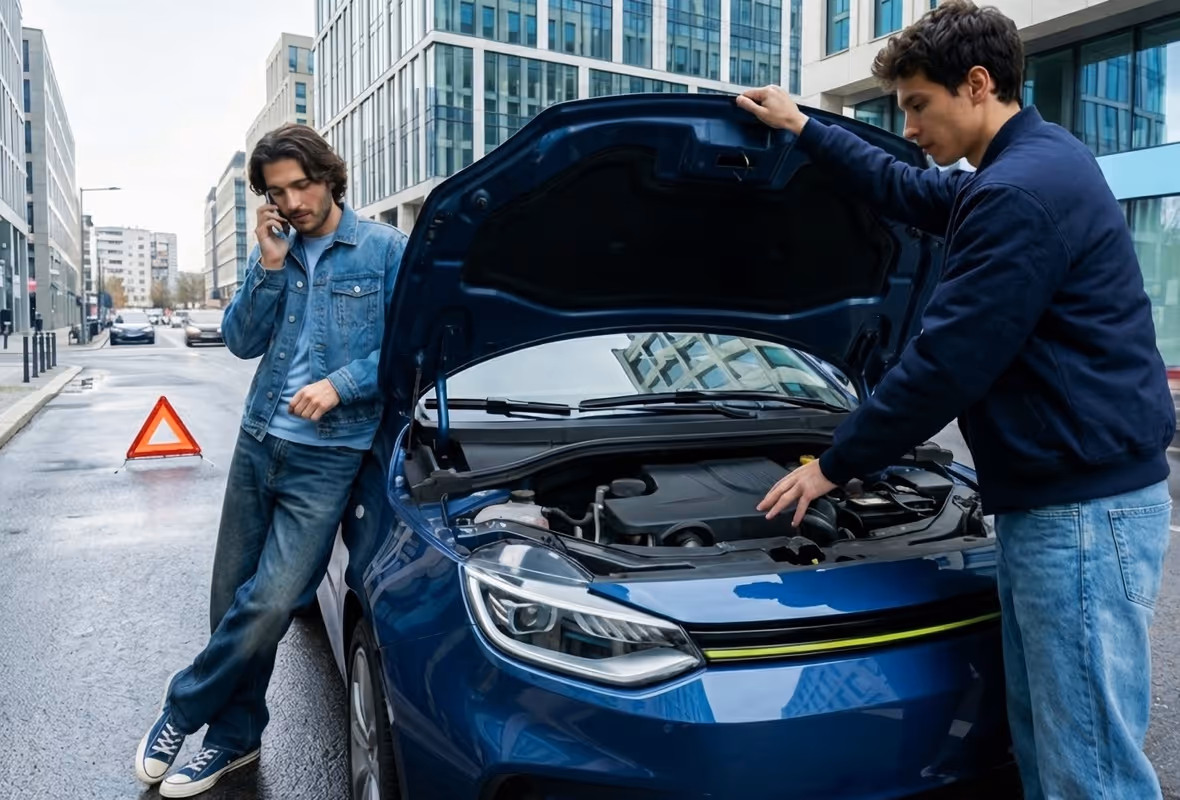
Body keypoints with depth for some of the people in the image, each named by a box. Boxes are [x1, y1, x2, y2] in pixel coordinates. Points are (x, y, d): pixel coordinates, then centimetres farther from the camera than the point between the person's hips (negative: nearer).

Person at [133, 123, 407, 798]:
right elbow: (242, 343, 6)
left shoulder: (385, 249, -3)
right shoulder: (275, 249, 12)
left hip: (326, 456, -5)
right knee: (232, 602, 9)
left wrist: (341, 383, -17)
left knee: (270, 605, -11)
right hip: (259, 441, 5)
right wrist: (270, 267, -5)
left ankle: (184, 710, 15)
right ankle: (235, 738, 28)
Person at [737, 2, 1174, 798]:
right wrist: (803, 128, 34)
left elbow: (943, 365, -19)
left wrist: (835, 465, -7)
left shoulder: (1021, 192, -19)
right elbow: (908, 192, 32)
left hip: (1082, 507, -10)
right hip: (1052, 499, 11)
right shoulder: (1030, 166, 16)